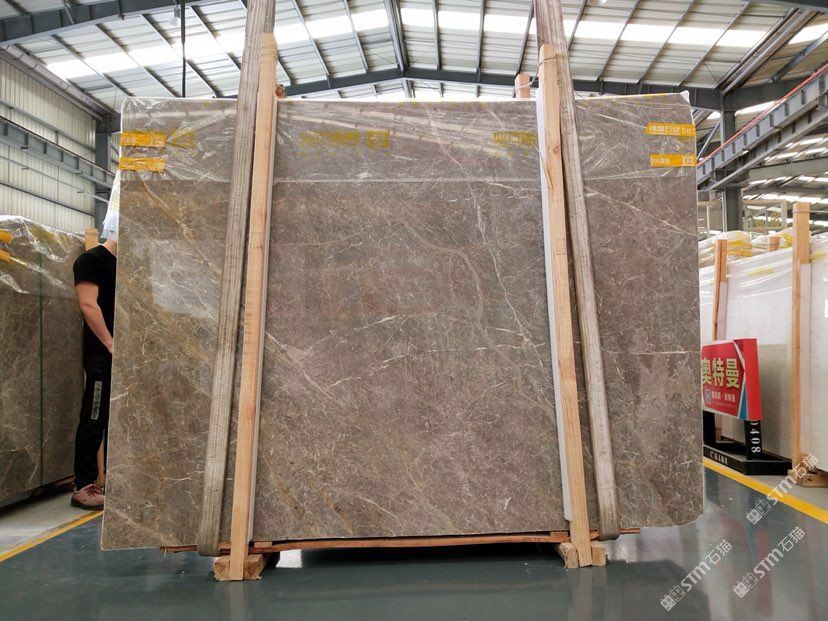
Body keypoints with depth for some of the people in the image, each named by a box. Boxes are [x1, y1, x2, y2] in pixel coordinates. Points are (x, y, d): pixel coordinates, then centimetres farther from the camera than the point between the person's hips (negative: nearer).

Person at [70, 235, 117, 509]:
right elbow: (88, 305, -16)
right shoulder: (91, 259, -7)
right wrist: (111, 345, -19)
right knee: (94, 421, -4)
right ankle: (83, 487, 4)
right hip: (101, 353, -8)